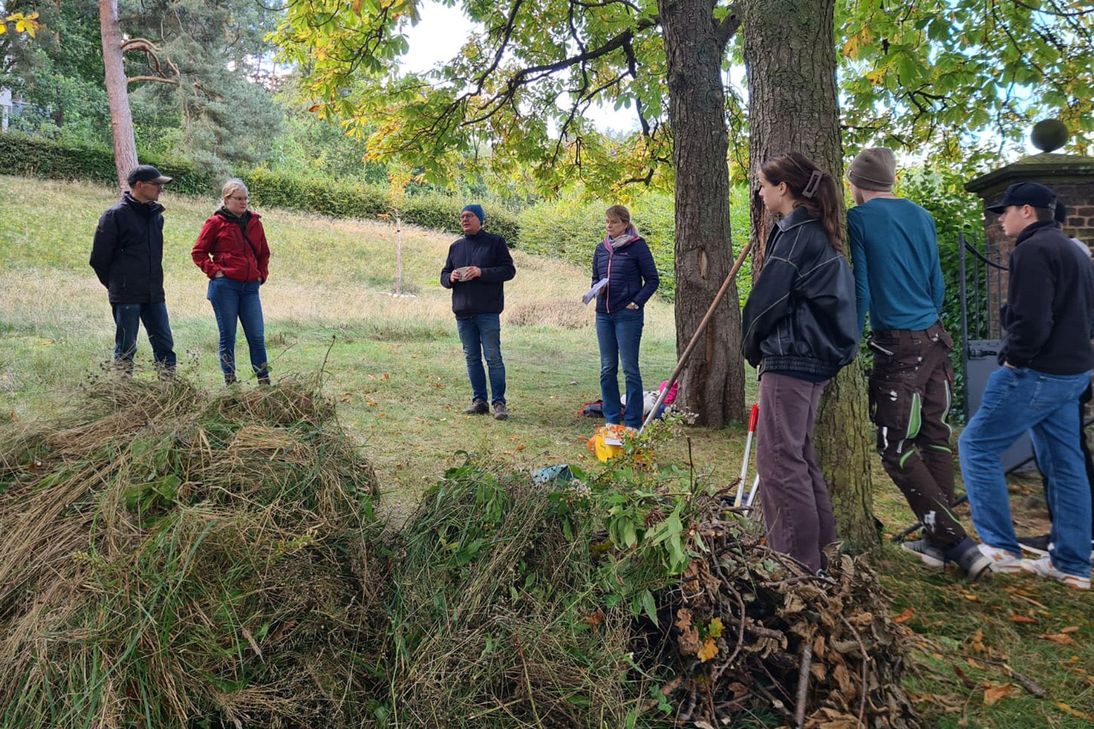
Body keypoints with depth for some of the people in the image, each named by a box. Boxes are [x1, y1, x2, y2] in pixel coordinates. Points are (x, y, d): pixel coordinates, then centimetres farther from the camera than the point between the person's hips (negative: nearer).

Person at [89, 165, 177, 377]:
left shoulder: (156, 214, 11)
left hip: (154, 294, 6)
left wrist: (154, 281, 16)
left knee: (165, 343, 6)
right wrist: (114, 284, 4)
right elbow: (99, 258, -5)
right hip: (126, 296, -6)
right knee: (126, 348, 2)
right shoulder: (116, 214, -9)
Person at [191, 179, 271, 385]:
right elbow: (198, 252, 4)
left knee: (257, 336, 1)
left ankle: (264, 381, 6)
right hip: (224, 286, -3)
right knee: (227, 335, 3)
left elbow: (264, 253, 23)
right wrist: (214, 271, -6)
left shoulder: (254, 222, 12)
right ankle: (230, 381, 11)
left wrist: (262, 274, 10)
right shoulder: (215, 222, 1)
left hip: (250, 287, 3)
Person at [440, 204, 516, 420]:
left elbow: (509, 270, -5)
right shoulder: (455, 247, 17)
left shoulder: (495, 242, 2)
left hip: (488, 312, -5)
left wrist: (482, 272, -17)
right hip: (463, 313, 5)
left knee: (493, 357, -5)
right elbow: (443, 275, 20)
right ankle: (479, 400, 16)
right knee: (472, 358, 8)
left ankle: (499, 402, 1)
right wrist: (451, 278, -4)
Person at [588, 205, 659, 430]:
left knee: (630, 368, -2)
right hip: (604, 314, 6)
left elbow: (652, 279, -2)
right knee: (607, 369, 9)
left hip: (628, 315, -6)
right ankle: (611, 419, 19)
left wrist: (636, 302, -12)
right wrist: (597, 288, -1)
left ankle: (633, 423, 5)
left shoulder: (637, 246, -4)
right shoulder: (601, 248, 12)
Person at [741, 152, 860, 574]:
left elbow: (769, 297, -14)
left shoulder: (796, 232, -12)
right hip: (817, 356, 10)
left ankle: (798, 564, 2)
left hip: (791, 357, -10)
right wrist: (762, 347, 15)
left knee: (778, 459, -5)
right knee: (797, 454, 17)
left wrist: (752, 346, 3)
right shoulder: (818, 232, 18)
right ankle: (817, 549, 26)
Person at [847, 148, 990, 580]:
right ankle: (938, 541, 20)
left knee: (896, 448, 0)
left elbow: (859, 289, -10)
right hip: (936, 340, 7)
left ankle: (956, 543, -3)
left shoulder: (858, 219, -6)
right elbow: (937, 284, 15)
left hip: (898, 346, -7)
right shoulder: (921, 216, 12)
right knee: (935, 436, 12)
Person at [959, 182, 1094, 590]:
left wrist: (1012, 357, -9)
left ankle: (1000, 549, 2)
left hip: (1037, 373, -10)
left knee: (976, 446, -1)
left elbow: (1032, 321, -23)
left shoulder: (1032, 250, -14)